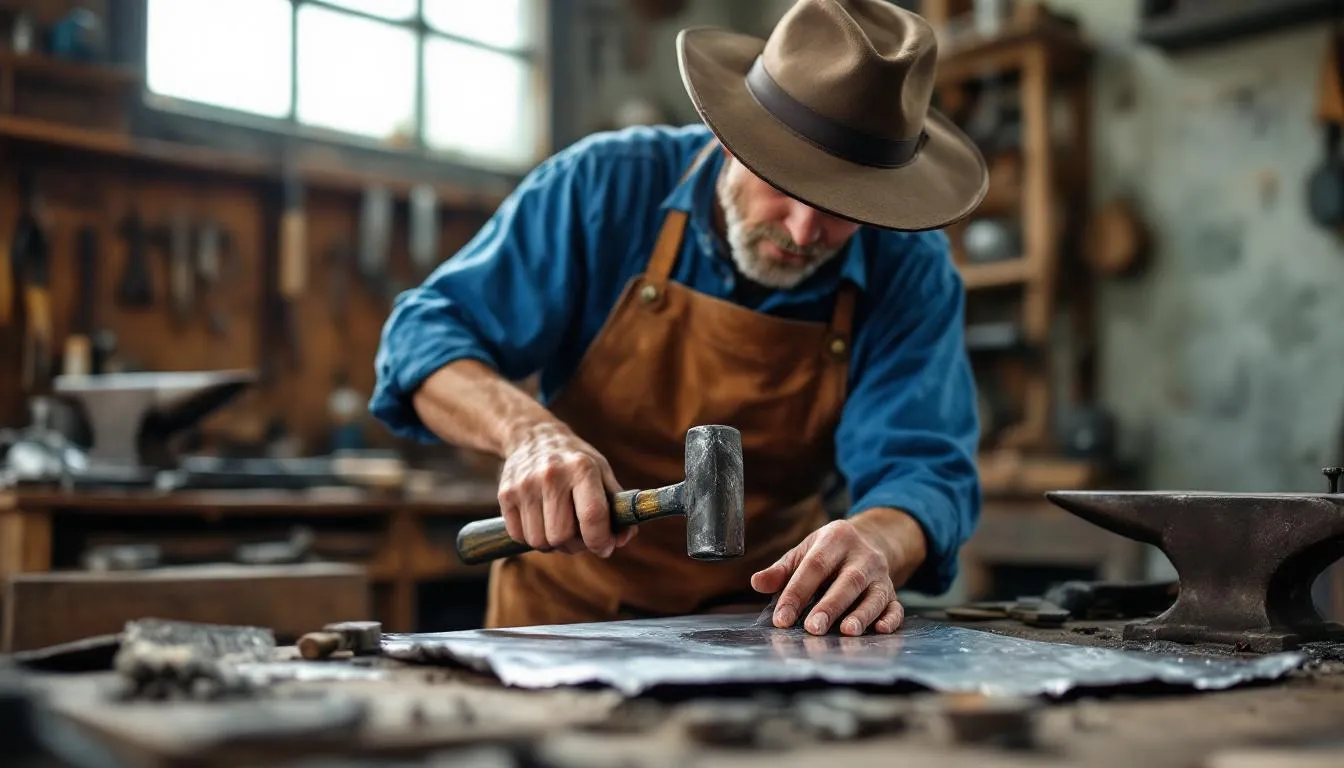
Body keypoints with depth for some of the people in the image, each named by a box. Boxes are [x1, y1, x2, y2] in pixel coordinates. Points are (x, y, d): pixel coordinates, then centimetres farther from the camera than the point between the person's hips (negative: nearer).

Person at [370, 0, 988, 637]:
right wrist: (528, 431, -31)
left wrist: (875, 542, -39)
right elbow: (424, 335, -10)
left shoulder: (912, 272, -10)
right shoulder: (605, 184, -13)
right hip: (567, 605, 0)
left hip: (763, 623, 1)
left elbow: (921, 468, -14)